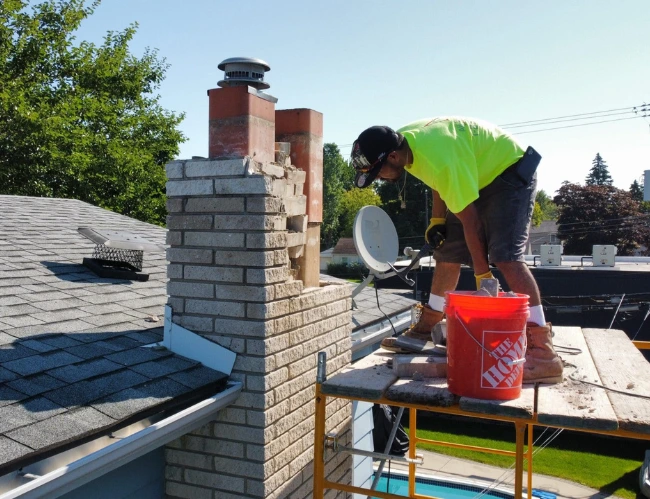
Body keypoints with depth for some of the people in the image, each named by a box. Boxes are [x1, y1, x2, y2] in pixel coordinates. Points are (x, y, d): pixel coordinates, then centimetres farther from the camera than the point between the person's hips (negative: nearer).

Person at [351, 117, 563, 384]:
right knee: (446, 254, 7)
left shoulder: (439, 159, -36)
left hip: (510, 171, -9)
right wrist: (437, 219, 0)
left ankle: (543, 354, -23)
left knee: (505, 256, -24)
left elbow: (469, 219, -30)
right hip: (477, 177, 9)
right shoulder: (401, 141, -10)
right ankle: (425, 330, 19)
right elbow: (440, 182, 8)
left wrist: (483, 274, -24)